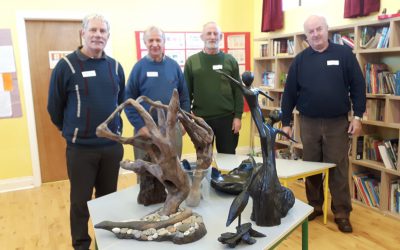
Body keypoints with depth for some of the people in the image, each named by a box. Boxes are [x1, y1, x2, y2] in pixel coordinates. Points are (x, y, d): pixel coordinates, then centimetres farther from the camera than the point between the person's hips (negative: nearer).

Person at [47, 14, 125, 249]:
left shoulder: (115, 66, 4)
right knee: (81, 201, 9)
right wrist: (72, 131, 10)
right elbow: (54, 106, 0)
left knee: (109, 197, 16)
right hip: (80, 148, -3)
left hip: (113, 146, 4)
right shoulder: (66, 65, -8)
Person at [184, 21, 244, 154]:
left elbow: (238, 91, 2)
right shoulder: (192, 61, 1)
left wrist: (238, 116, -4)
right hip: (201, 119, 0)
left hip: (227, 118, 1)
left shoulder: (230, 60, 3)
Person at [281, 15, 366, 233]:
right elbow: (289, 93, 4)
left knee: (338, 169, 3)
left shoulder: (344, 54, 0)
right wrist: (286, 122, 2)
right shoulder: (300, 60, 3)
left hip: (337, 123, -2)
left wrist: (357, 116, -6)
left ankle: (342, 213, 16)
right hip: (308, 123, 2)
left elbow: (358, 86, 1)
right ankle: (314, 206, 27)